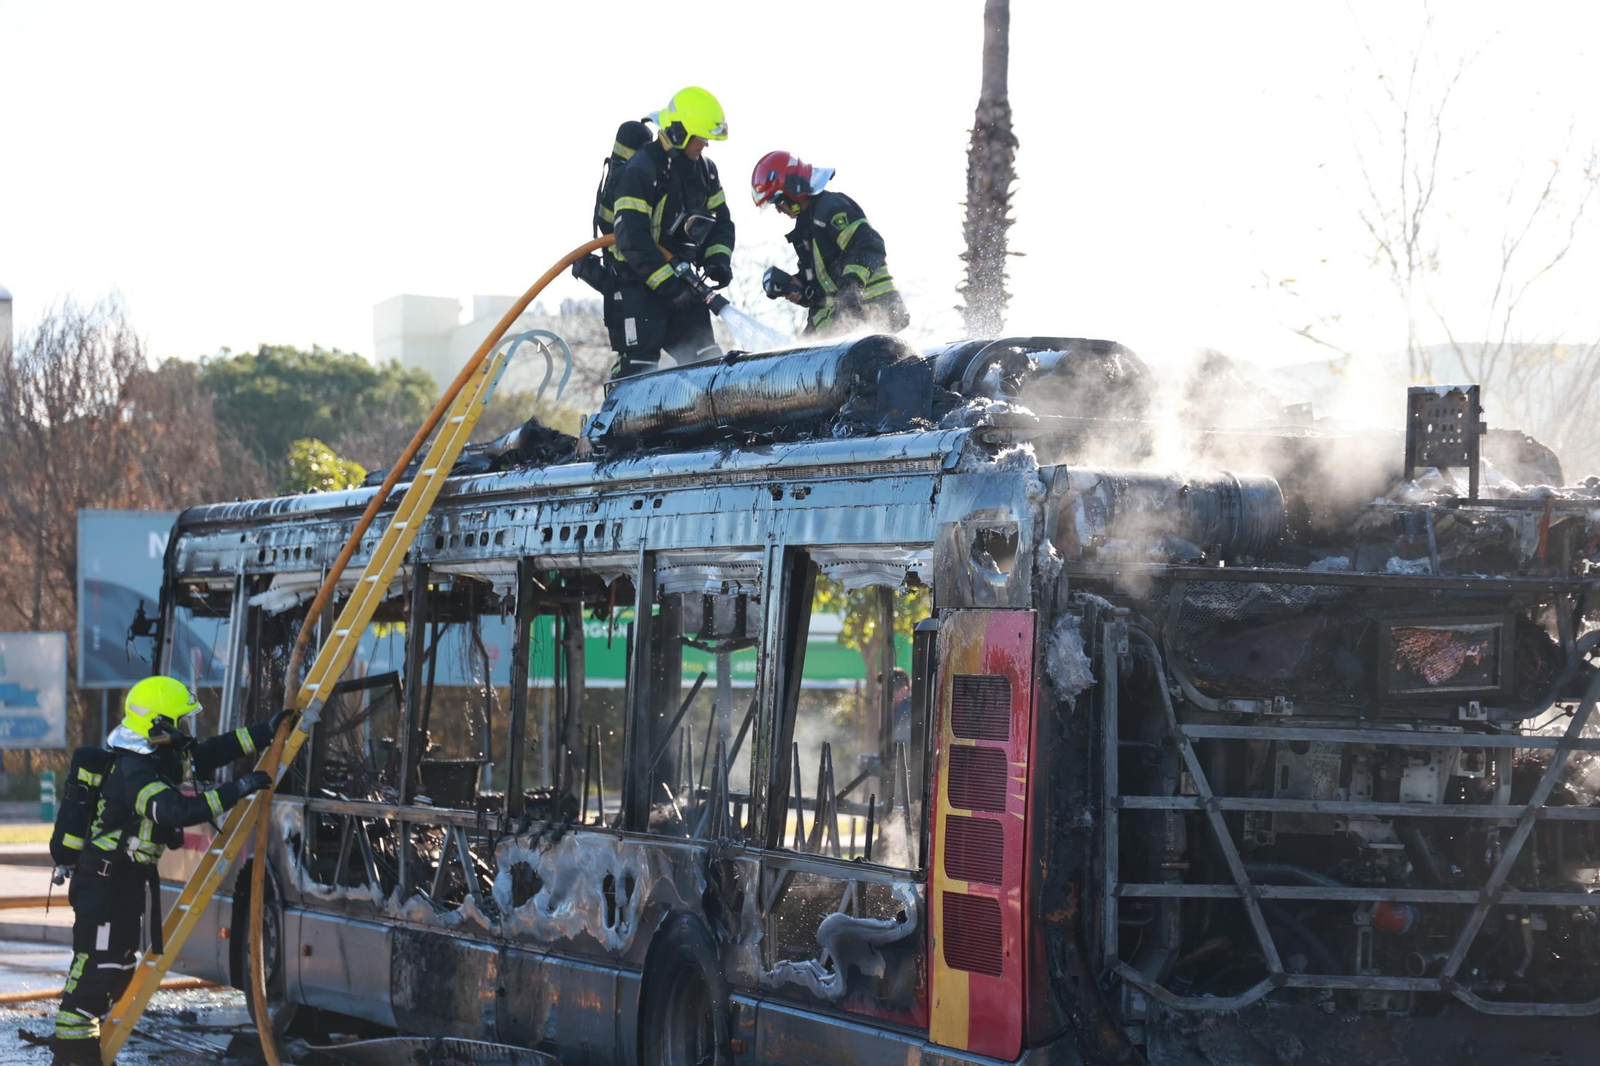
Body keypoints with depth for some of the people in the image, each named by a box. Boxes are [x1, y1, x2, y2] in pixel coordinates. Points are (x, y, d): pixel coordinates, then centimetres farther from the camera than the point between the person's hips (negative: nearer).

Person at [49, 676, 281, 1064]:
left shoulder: (165, 756, 5)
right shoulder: (133, 773, -25)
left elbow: (213, 751, 15)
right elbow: (179, 810, -38)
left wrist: (268, 731, 10)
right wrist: (237, 790, -35)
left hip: (132, 878, 10)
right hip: (105, 882, -10)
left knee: (119, 966, 15)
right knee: (96, 966, -10)